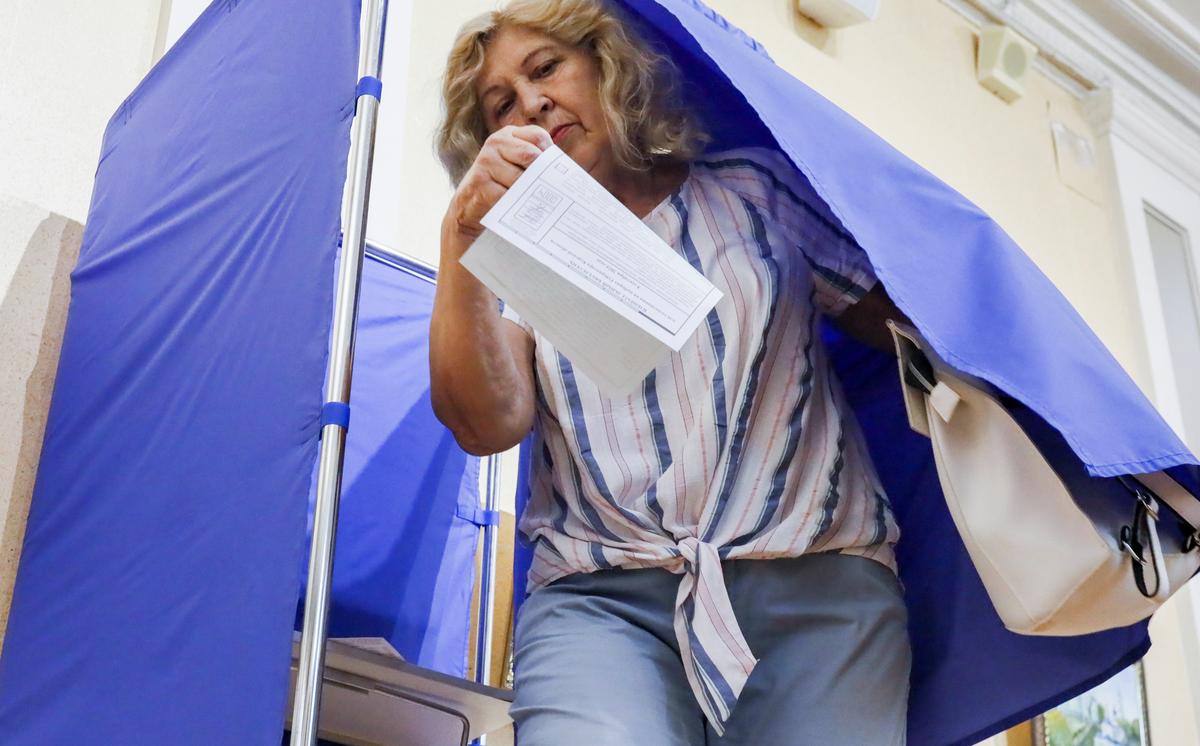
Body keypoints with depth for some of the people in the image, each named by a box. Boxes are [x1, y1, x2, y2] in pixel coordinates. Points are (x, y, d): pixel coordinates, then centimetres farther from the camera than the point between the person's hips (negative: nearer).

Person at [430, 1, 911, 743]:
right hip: (602, 599, -1)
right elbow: (487, 424, -4)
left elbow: (907, 328, 17)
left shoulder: (756, 188, 17)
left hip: (813, 580, 1)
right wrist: (462, 238, -14)